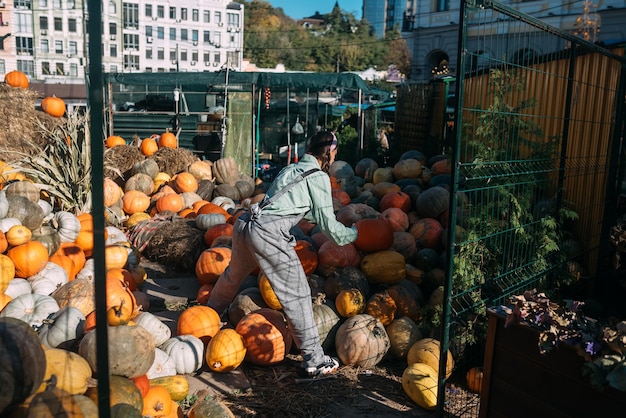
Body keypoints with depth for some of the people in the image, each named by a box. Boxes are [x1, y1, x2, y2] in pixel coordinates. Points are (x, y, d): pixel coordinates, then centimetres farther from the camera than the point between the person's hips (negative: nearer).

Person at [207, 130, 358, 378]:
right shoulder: (318, 176, 2)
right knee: (297, 293, -2)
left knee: (233, 275, 31)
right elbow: (327, 222, 3)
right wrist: (352, 234, 21)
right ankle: (313, 361, 0)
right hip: (268, 233, -8)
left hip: (244, 225, 9)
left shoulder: (291, 169, 24)